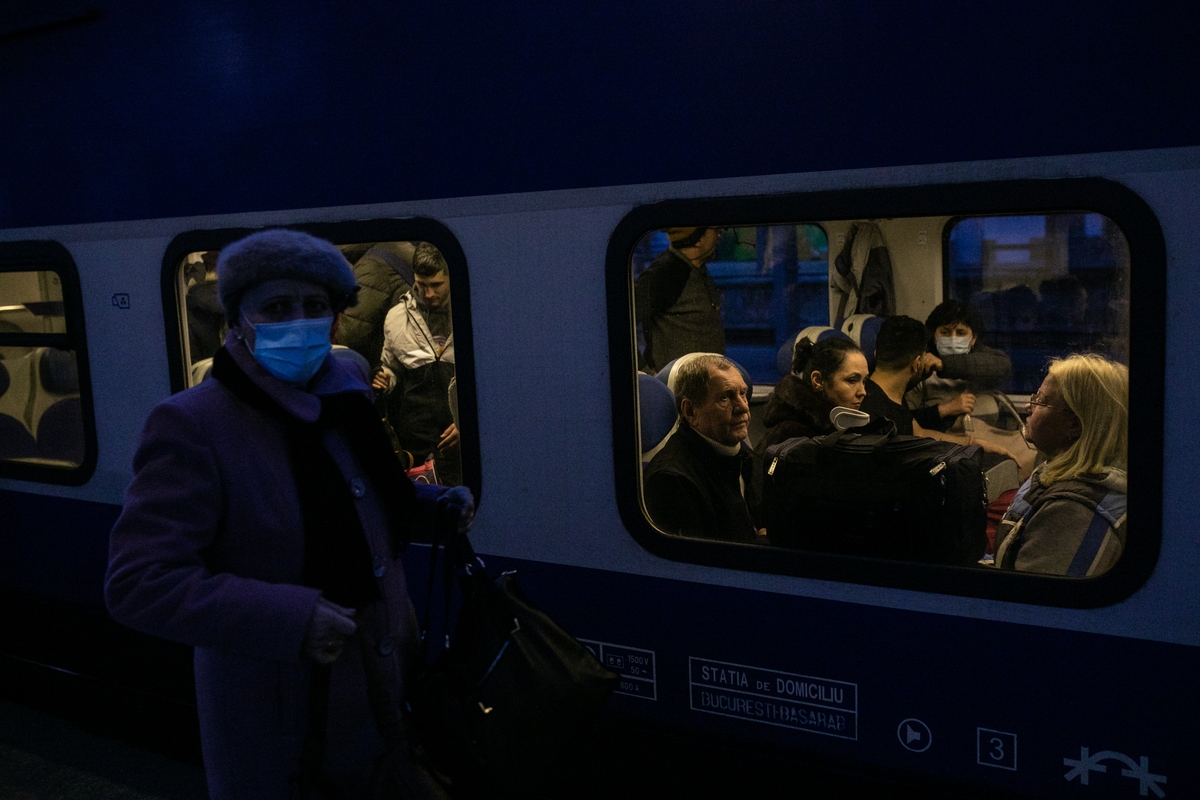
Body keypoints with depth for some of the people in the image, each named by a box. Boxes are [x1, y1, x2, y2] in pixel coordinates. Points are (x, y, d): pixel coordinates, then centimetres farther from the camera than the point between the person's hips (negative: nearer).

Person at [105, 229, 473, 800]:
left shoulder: (346, 398, 2)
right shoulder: (191, 426, -20)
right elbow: (138, 582, -25)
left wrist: (436, 506, 0)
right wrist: (292, 617, -31)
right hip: (273, 715, -6)